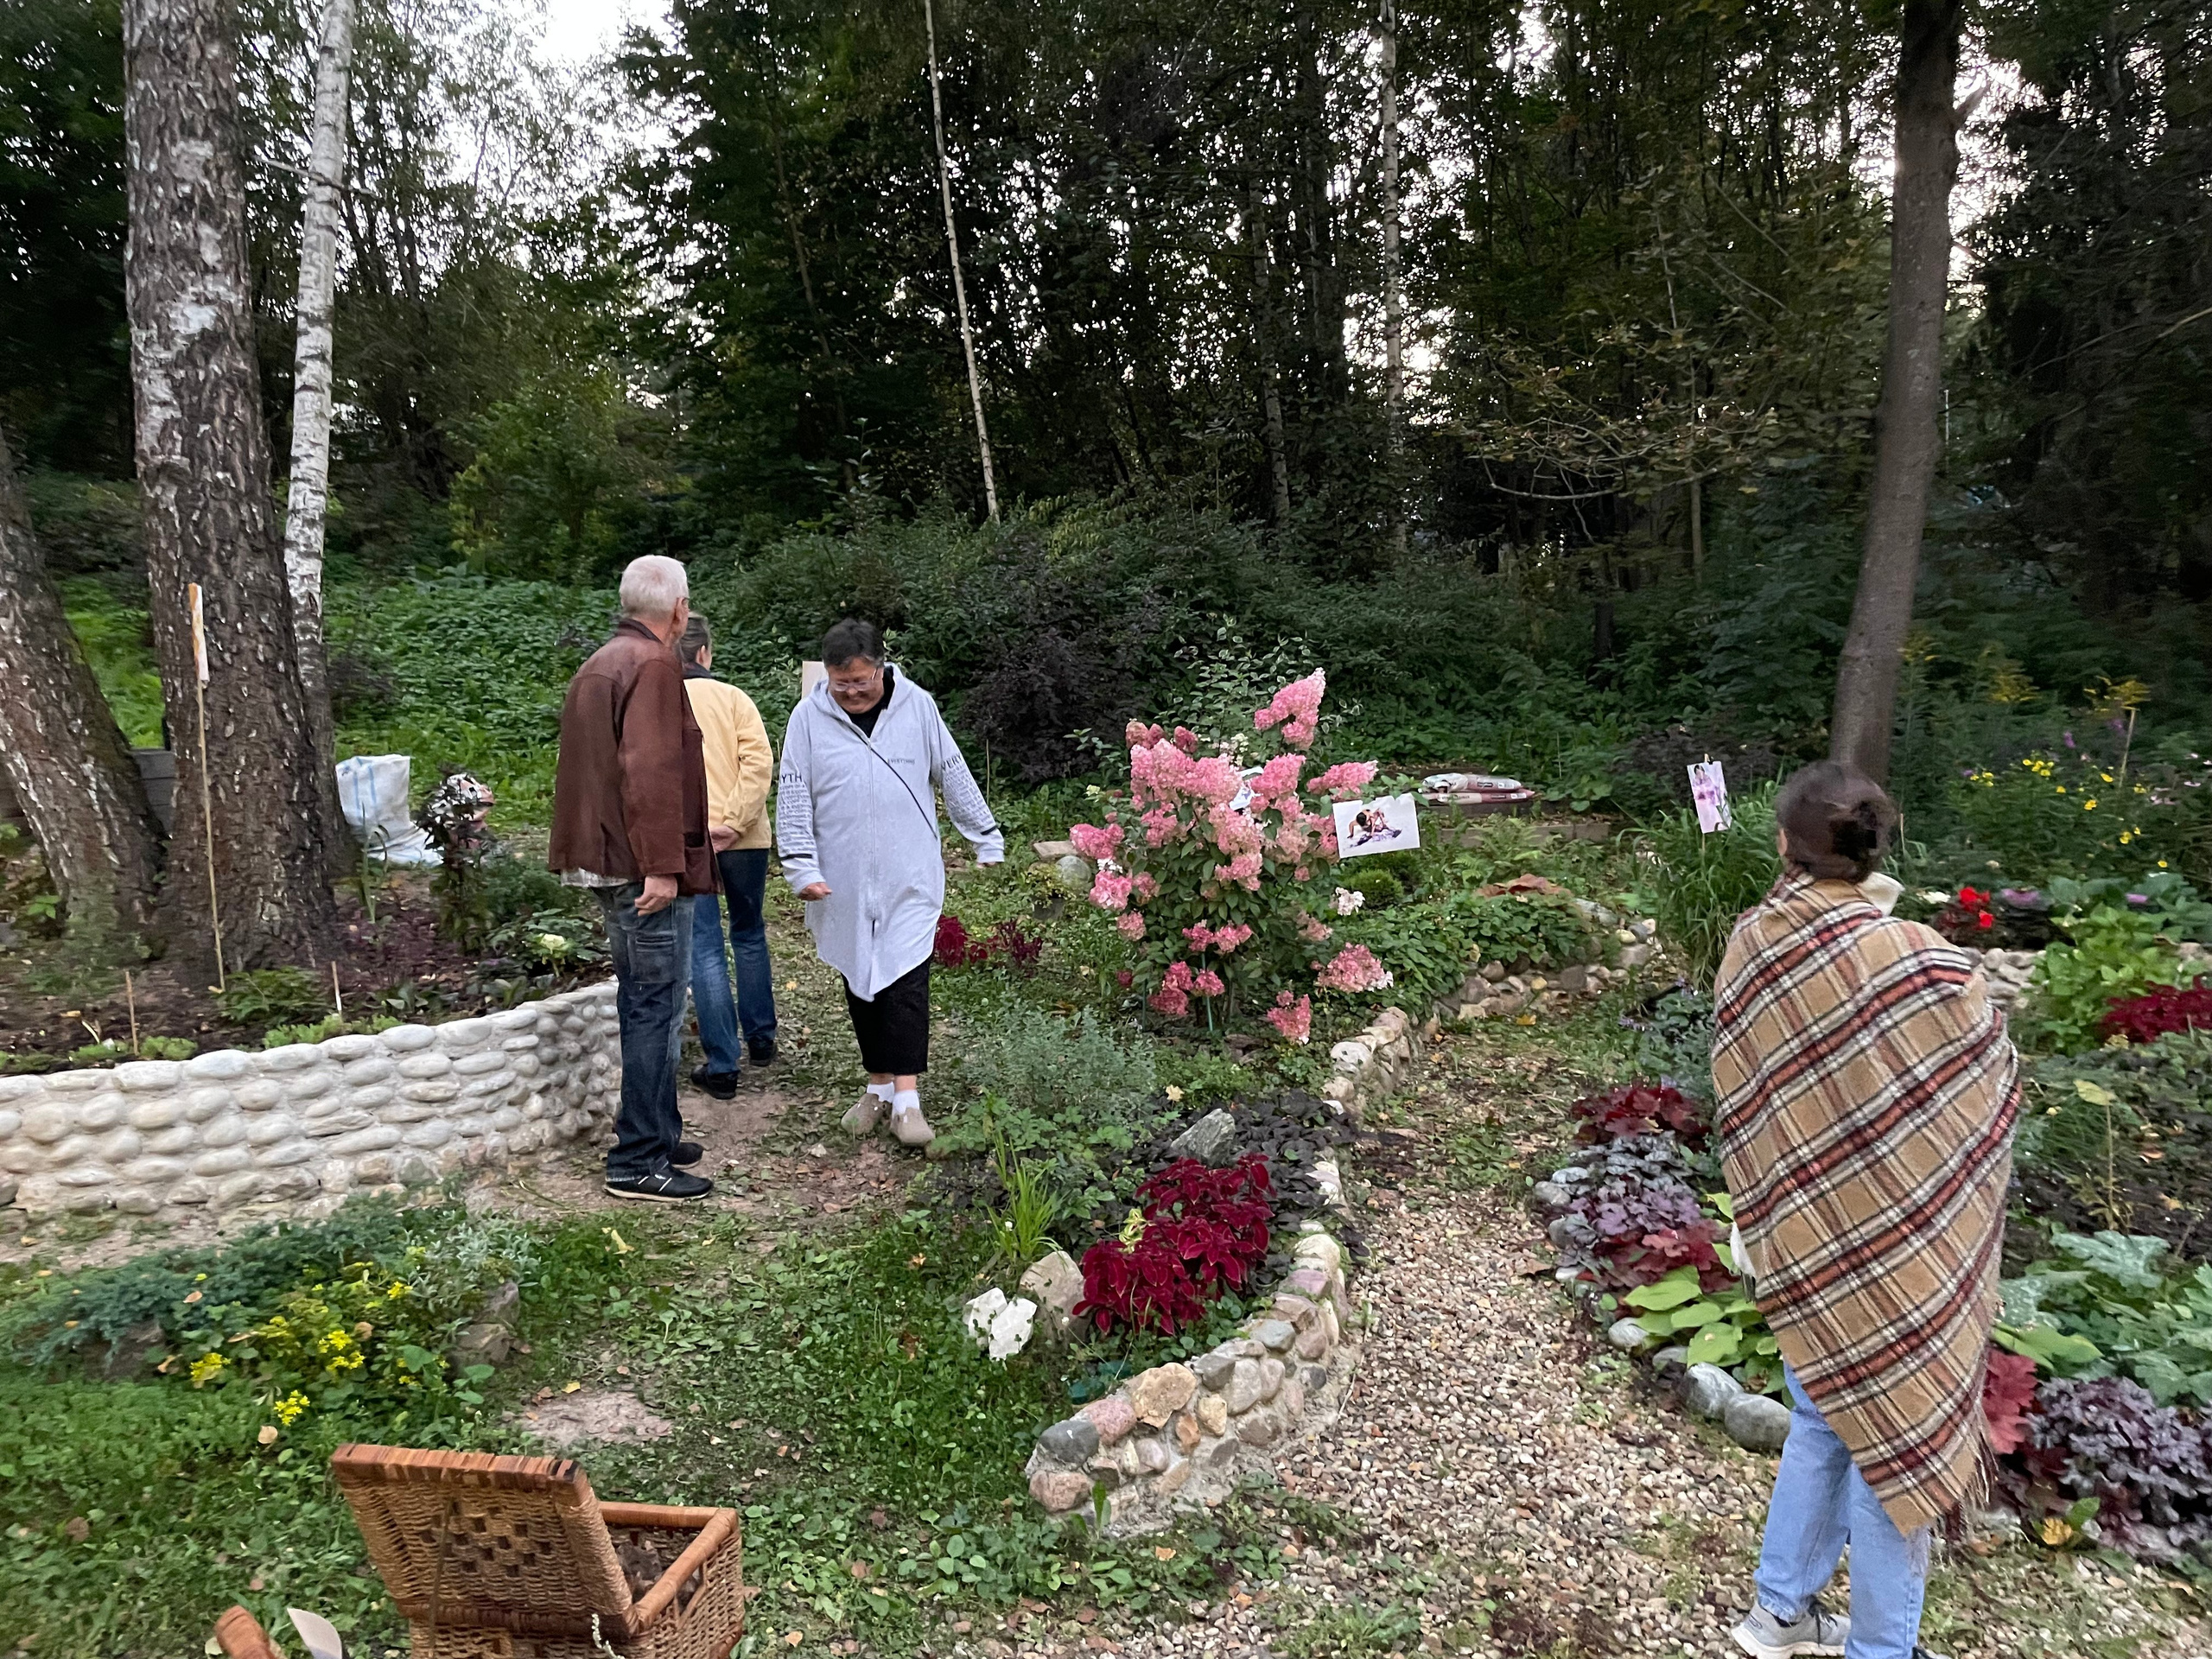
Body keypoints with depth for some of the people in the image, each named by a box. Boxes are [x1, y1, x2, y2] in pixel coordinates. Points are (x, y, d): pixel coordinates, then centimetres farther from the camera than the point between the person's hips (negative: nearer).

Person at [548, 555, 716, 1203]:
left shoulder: (598, 665, 18)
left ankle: (655, 1134, 28)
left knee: (642, 1003, 18)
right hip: (645, 868, -10)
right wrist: (663, 865, -23)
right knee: (655, 1008, -5)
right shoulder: (653, 667, -13)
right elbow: (650, 772, -22)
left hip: (608, 862, 10)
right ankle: (639, 1161, -1)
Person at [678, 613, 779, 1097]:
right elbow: (759, 761, -11)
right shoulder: (732, 697, 1)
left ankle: (721, 1065, 4)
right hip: (742, 839, 1)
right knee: (749, 936, 19)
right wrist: (734, 822, -13)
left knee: (704, 949, 3)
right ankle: (761, 1040, 30)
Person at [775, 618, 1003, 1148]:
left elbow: (955, 777, 8)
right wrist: (802, 867, -7)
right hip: (844, 884, 2)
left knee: (907, 982, -7)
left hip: (910, 880, -1)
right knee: (860, 984, 11)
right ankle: (878, 1084, 25)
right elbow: (793, 798, 0)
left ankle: (906, 1098, -4)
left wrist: (988, 842, 11)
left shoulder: (917, 705, 0)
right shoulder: (809, 716, -1)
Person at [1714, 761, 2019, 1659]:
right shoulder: (1922, 964, -24)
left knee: (1824, 1420, 23)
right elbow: (1993, 1097, -10)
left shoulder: (1749, 949, -9)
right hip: (1894, 1248, -5)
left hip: (1798, 1238, 5)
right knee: (1899, 1438, 13)